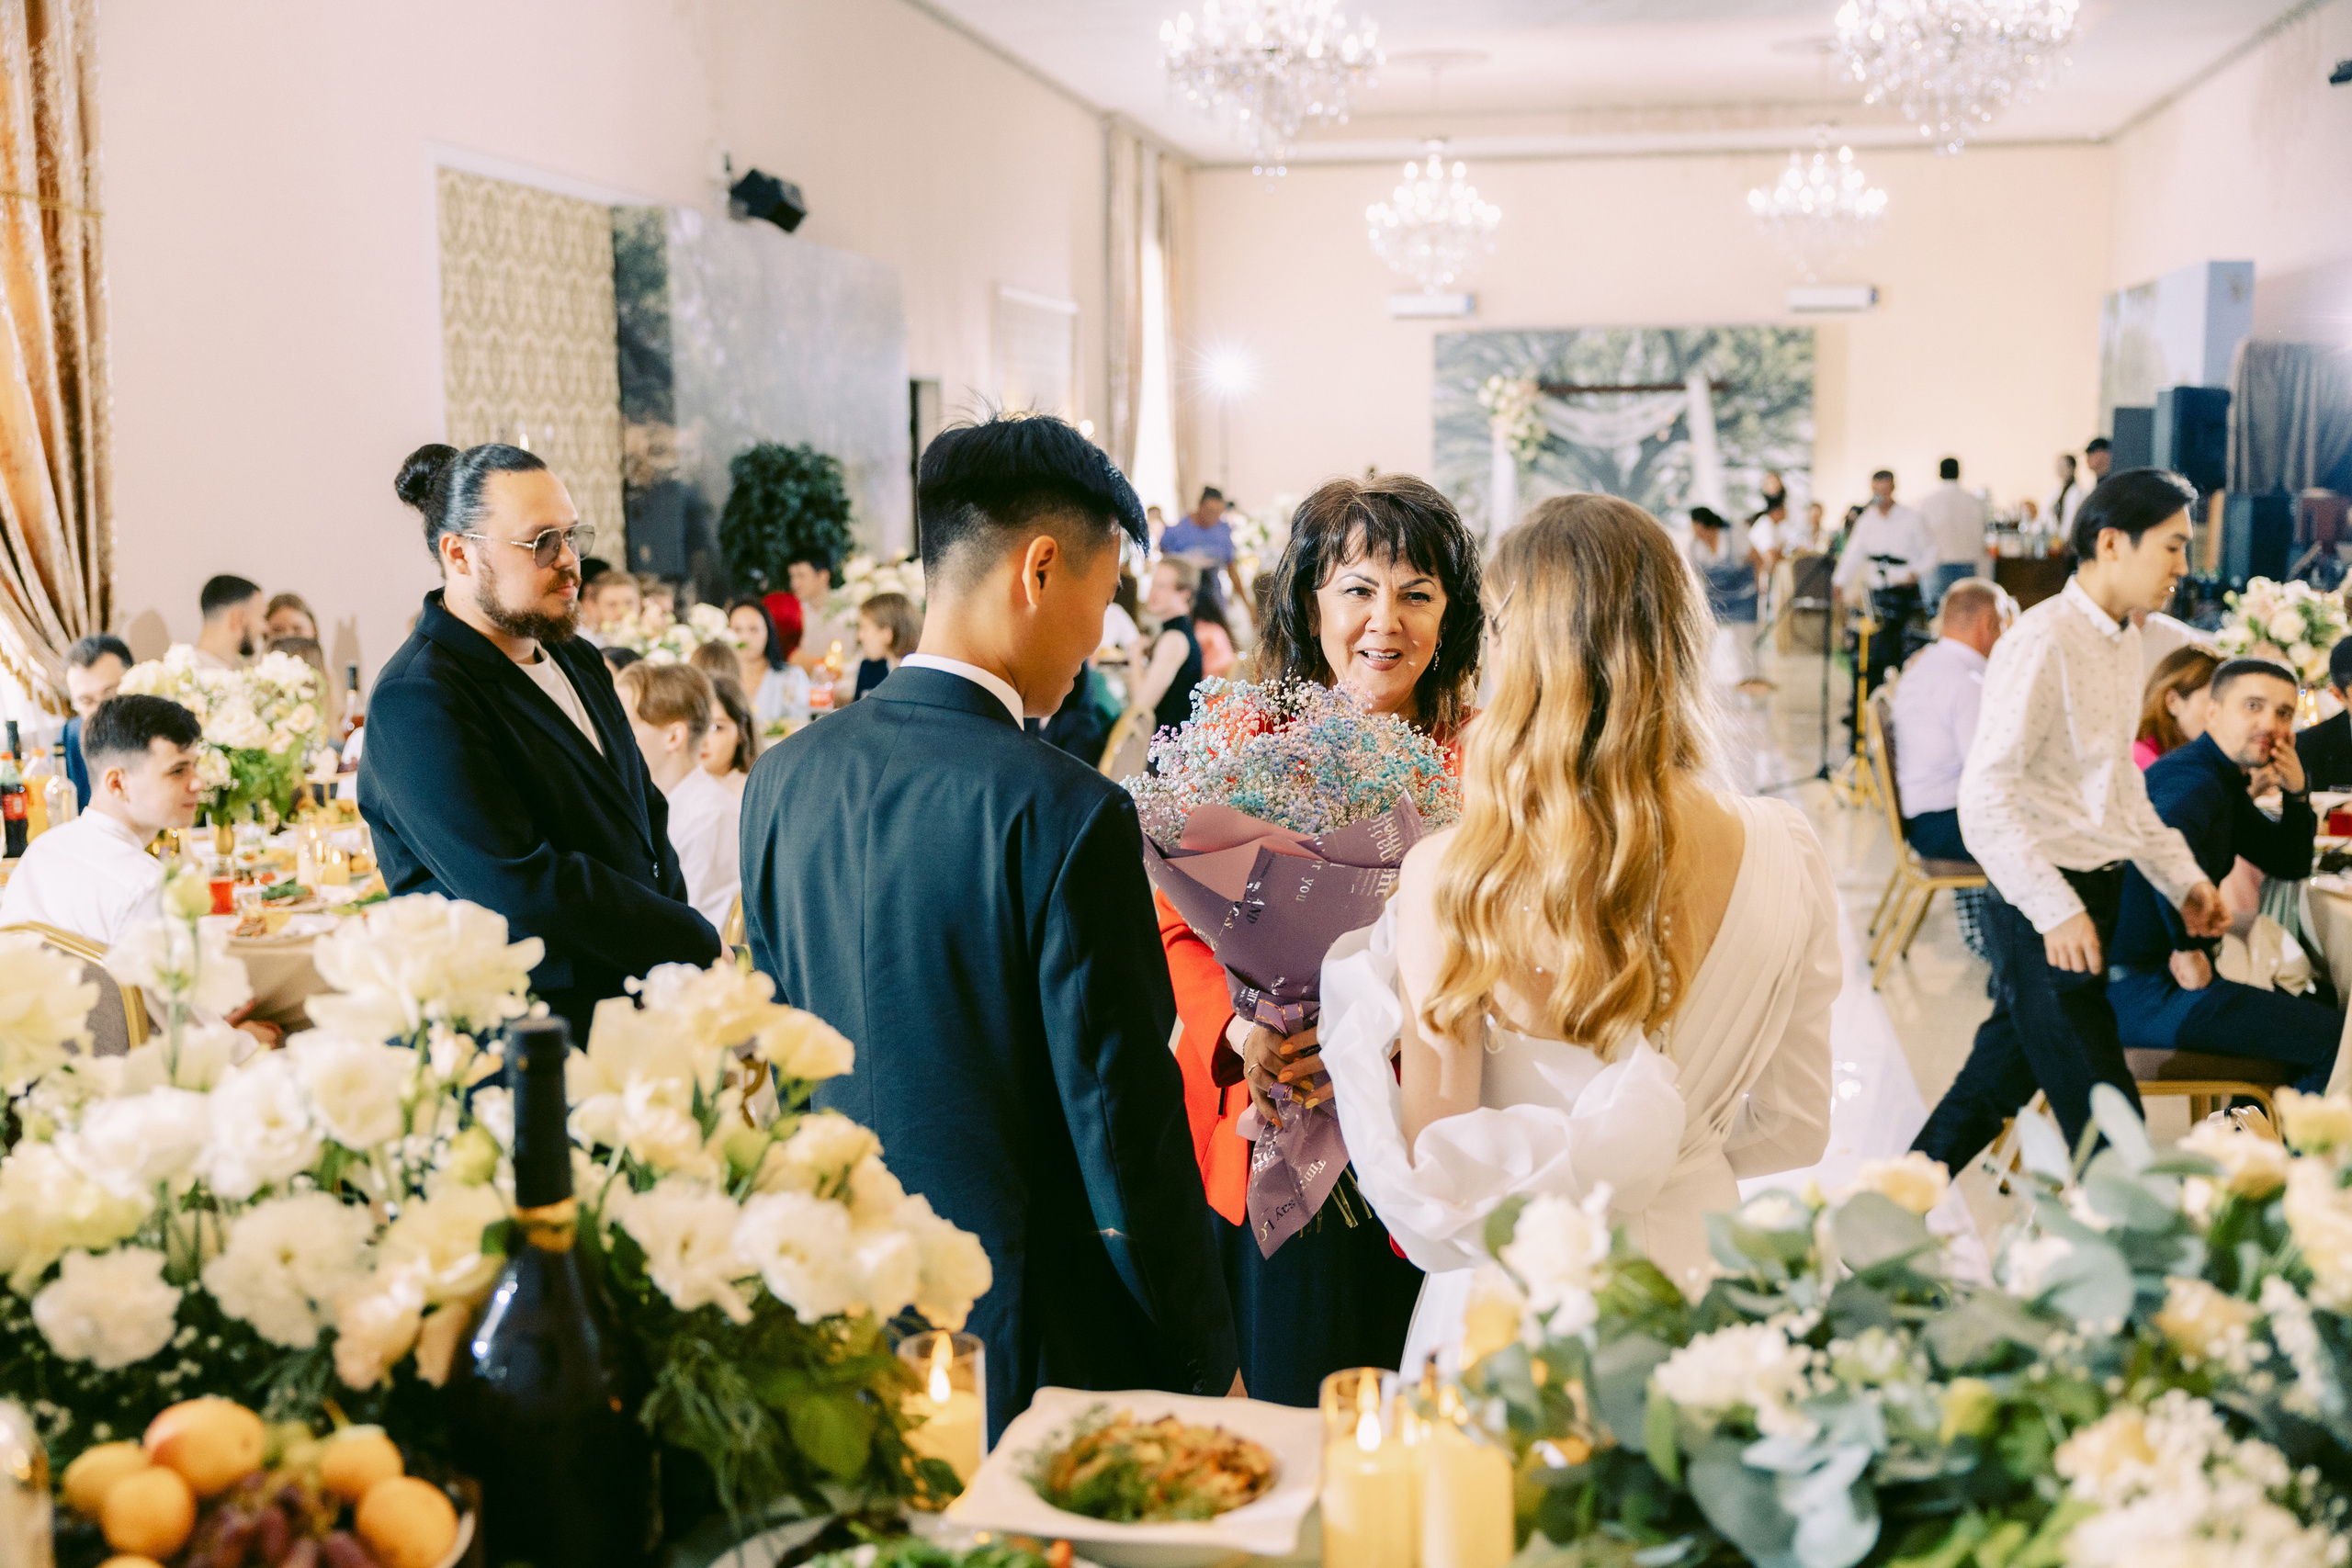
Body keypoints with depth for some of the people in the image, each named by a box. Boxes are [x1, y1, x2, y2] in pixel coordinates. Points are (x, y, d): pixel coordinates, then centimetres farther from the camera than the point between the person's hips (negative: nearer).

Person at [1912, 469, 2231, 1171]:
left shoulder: (2127, 640, 11)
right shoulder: (2043, 644, -18)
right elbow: (1984, 799, -23)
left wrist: (2182, 878, 16)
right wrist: (2056, 909, -27)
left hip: (2096, 896, 9)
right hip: (2046, 909, -9)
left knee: (2002, 1074, 19)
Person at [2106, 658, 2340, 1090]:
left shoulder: (2225, 782, 15)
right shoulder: (2192, 777, -18)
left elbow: (2290, 866, 23)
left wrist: (2297, 794, 5)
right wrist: (2188, 948, -32)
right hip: (2136, 988, -11)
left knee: (2328, 1004, 26)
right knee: (2332, 1037, -10)